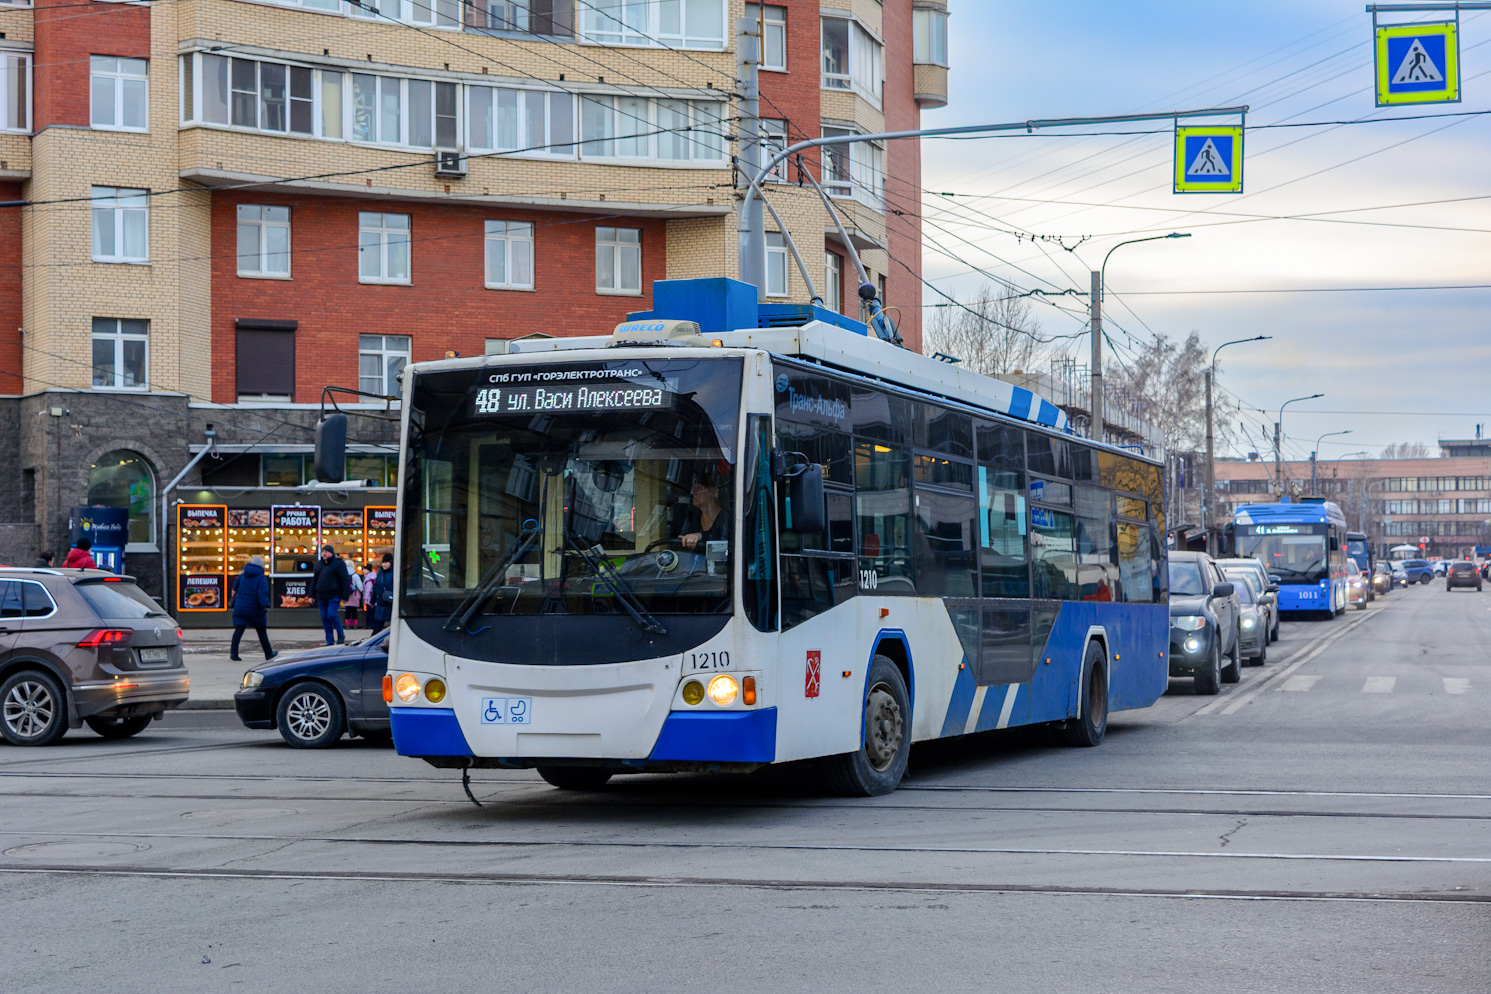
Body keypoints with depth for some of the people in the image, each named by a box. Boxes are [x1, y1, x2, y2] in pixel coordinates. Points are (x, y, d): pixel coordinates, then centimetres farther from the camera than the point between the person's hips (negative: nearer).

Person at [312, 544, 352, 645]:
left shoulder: (338, 564, -6)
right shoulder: (319, 564, 14)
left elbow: (345, 580, -8)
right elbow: (314, 579, 20)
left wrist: (344, 596, -13)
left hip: (334, 595, -7)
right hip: (322, 597, 7)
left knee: (332, 615, -17)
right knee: (324, 618, 4)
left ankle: (341, 636, 3)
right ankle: (330, 641, 11)